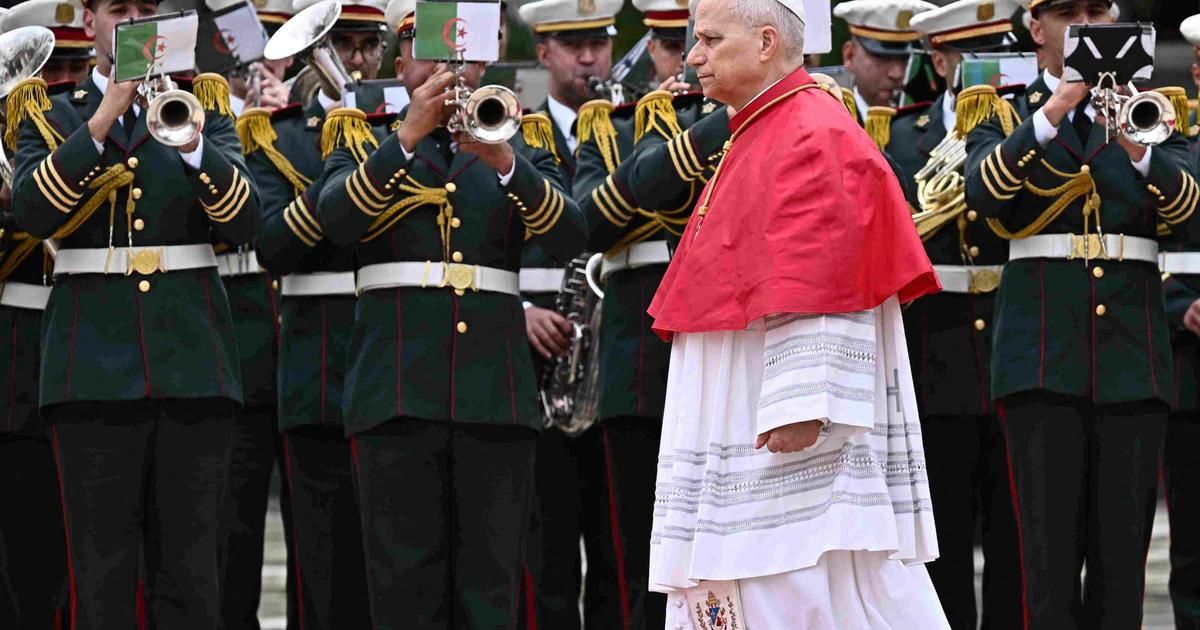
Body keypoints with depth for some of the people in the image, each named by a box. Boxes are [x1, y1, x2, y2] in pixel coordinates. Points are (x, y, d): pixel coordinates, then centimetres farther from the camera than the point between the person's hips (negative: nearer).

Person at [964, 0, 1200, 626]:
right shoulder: (1006, 116, 11)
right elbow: (983, 192, -11)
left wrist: (1137, 147, -19)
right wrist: (1052, 112, -19)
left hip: (1132, 349, 2)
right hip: (1043, 350, -2)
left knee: (1124, 544, -1)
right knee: (1049, 547, -9)